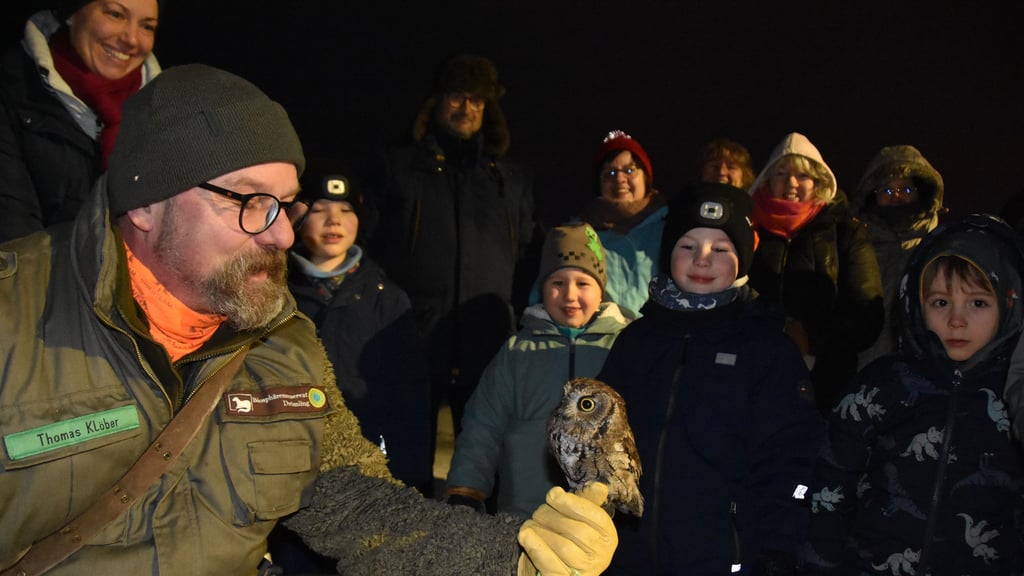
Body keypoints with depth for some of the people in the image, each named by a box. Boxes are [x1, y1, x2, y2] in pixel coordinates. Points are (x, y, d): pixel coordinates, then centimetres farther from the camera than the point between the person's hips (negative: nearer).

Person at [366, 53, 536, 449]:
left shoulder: (512, 178, 19)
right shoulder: (399, 166, 11)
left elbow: (527, 255, 20)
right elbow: (373, 243, 8)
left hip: (489, 343, 2)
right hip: (413, 339, -2)